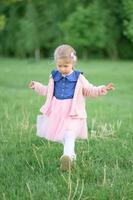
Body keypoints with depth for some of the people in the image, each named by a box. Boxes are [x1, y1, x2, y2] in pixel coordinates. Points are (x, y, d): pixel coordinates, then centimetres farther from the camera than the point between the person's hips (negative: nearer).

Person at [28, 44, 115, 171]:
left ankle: (67, 156, -34)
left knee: (69, 135, -19)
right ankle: (71, 156, 27)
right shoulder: (54, 77, 7)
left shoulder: (79, 78, -2)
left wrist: (102, 89, -8)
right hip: (57, 112, 4)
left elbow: (89, 90, 6)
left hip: (72, 112, -4)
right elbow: (48, 91, 24)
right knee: (61, 136, 12)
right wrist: (37, 86, 20)